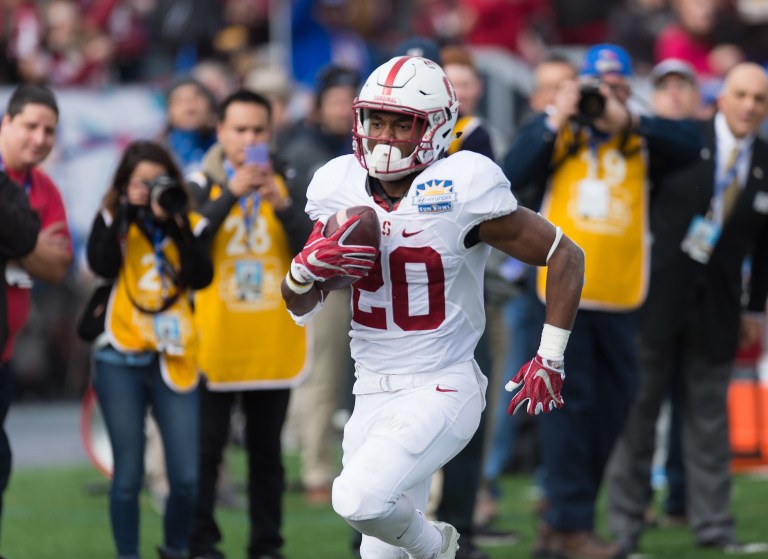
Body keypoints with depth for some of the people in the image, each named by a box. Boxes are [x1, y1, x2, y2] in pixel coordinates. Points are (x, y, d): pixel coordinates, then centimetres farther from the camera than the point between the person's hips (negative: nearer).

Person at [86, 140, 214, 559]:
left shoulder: (191, 225, 8)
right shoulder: (113, 221, 5)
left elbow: (201, 277, -10)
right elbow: (101, 265, -15)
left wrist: (177, 222, -14)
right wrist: (126, 214, -13)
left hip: (173, 362, 1)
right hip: (120, 362, -1)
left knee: (187, 477, -5)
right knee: (128, 475, -2)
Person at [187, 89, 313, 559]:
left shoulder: (288, 185, 6)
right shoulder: (202, 186, -1)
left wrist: (283, 205, -17)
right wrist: (231, 194, -23)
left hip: (274, 344, 2)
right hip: (215, 342, -2)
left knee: (267, 450, 8)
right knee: (207, 449, 0)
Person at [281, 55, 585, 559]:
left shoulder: (460, 191, -15)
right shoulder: (341, 188, 1)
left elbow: (565, 257, -7)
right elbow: (300, 307, 9)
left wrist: (550, 359, -8)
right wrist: (308, 266, -14)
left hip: (441, 390, -6)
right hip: (373, 395, 6)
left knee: (359, 500, -25)